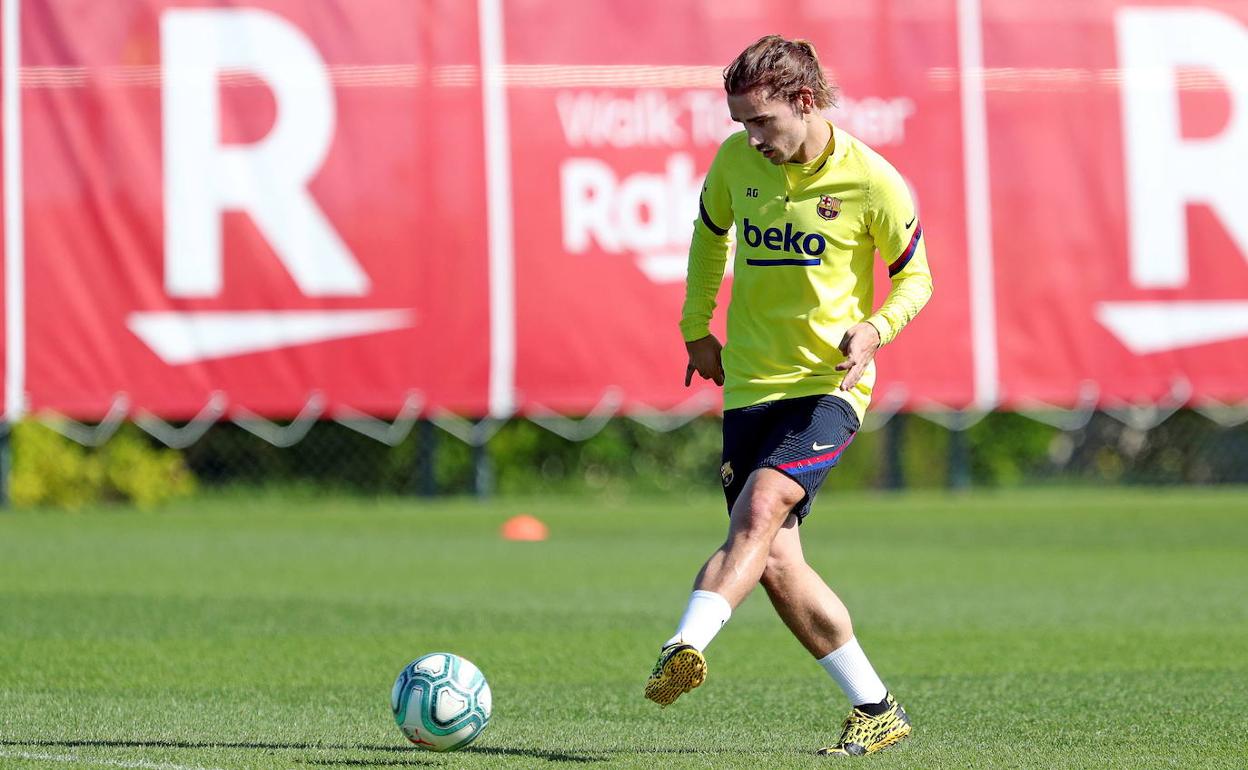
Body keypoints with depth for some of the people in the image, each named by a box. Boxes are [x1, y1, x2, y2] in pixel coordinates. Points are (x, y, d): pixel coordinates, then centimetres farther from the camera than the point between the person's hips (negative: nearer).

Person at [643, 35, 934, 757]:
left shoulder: (873, 182, -11)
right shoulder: (736, 161, 0)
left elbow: (916, 278, 1)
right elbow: (710, 232, 21)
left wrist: (873, 329, -18)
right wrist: (697, 328, 18)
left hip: (828, 385, -5)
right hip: (750, 384, 5)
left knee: (761, 507, -29)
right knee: (774, 562, -1)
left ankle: (684, 647, -44)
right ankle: (877, 710, 11)